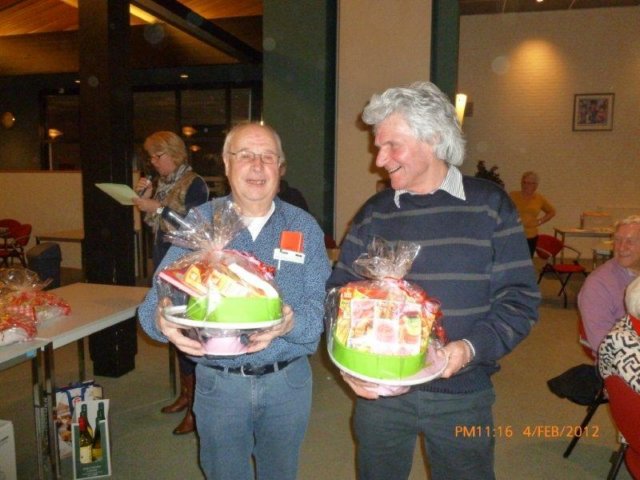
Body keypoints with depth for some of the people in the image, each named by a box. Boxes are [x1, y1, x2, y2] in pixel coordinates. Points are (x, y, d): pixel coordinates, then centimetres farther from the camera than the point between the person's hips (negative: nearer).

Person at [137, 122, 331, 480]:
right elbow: (157, 299, -9)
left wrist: (289, 323, -33)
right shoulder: (197, 224, -3)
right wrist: (163, 321, -32)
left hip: (288, 382, 1)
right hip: (219, 381, 0)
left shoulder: (305, 228, -4)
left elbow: (321, 307, -12)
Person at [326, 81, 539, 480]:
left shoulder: (489, 206, -5)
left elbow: (520, 299, -6)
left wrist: (471, 349, -21)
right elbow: (340, 290, 4)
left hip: (462, 394, -2)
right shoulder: (374, 212, 2)